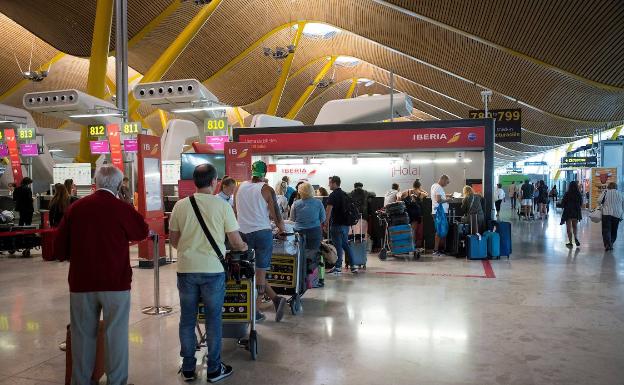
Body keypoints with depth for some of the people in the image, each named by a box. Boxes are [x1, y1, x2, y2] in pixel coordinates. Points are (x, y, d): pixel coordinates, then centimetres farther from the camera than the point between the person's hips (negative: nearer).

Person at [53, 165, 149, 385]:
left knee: (83, 334, 15)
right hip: (116, 282, -3)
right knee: (116, 334, 8)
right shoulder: (123, 209, -11)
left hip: (81, 283, 3)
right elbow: (142, 233, 6)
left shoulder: (75, 208, -2)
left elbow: (60, 246, 3)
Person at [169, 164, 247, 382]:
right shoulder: (222, 205, -8)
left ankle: (188, 368, 25)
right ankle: (214, 369, 20)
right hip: (213, 269, -2)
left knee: (187, 319, 13)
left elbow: (173, 239, 9)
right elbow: (235, 241, -4)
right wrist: (243, 247, 18)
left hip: (186, 269, 2)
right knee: (213, 319, 10)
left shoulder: (180, 205, 0)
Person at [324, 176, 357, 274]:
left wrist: (326, 223, -15)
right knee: (346, 244, 15)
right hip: (346, 223, 8)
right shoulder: (345, 194, 13)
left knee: (338, 246, -3)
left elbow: (328, 210, -18)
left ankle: (338, 267, 3)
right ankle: (353, 266, 16)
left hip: (337, 224, -8)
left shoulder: (333, 195, -12)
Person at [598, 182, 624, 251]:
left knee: (606, 230, -4)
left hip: (607, 214, -3)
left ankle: (607, 244, -17)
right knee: (614, 231, 13)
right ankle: (611, 244, 10)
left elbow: (599, 201, -6)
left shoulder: (606, 192, 0)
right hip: (617, 215, 3)